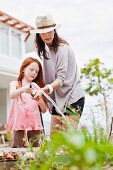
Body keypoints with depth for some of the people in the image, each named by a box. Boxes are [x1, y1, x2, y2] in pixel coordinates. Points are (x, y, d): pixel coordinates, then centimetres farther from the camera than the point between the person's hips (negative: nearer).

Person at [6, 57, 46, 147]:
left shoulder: (36, 88, 15)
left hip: (34, 123, 3)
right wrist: (23, 89, -36)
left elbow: (44, 110, 12)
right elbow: (12, 95, -17)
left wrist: (39, 101, -10)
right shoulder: (15, 84, 8)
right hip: (19, 122, -2)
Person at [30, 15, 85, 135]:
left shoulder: (62, 48, -15)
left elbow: (61, 78, -22)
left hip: (72, 97, -8)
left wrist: (46, 89, -38)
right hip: (58, 98, 8)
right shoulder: (46, 49, 9)